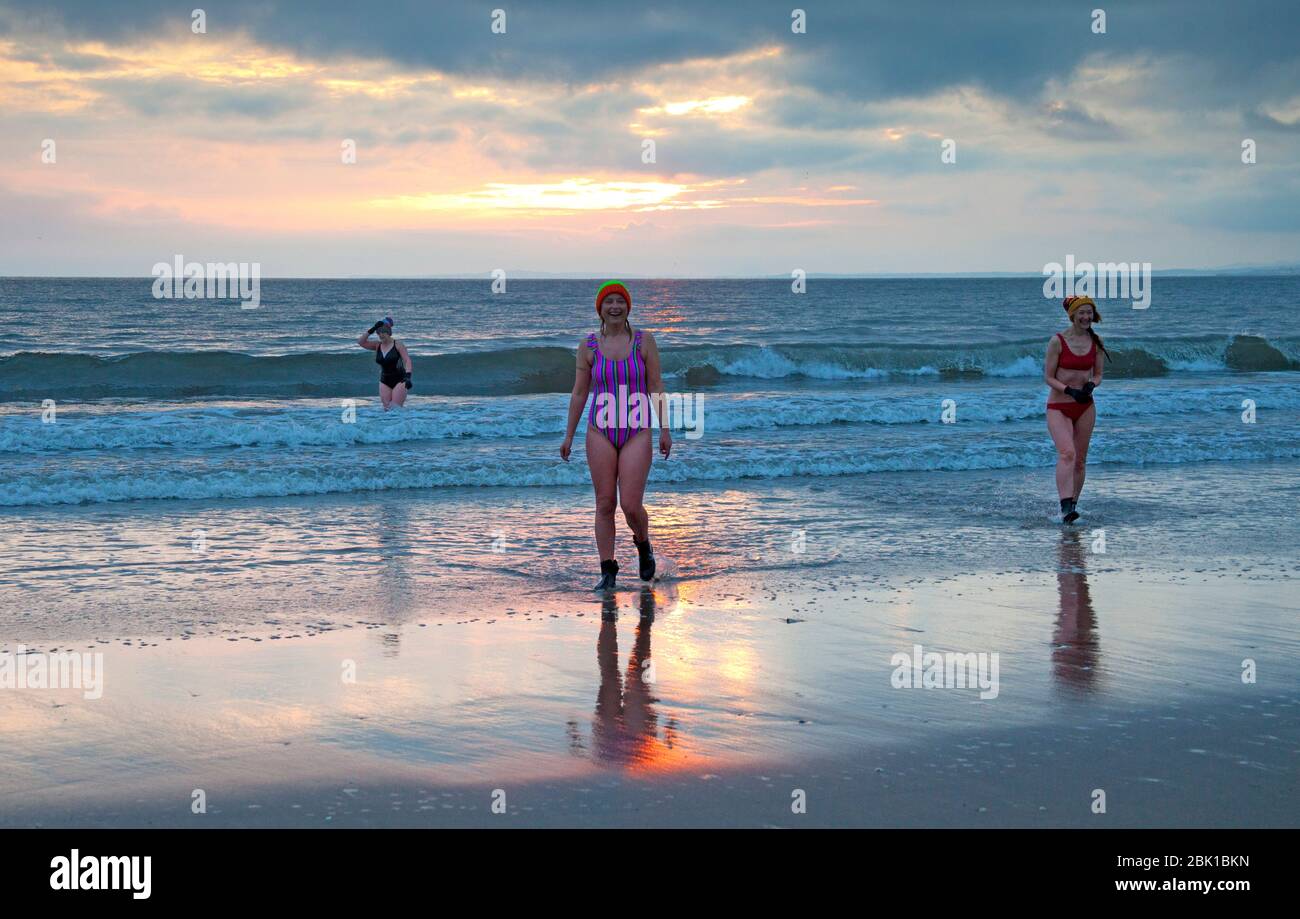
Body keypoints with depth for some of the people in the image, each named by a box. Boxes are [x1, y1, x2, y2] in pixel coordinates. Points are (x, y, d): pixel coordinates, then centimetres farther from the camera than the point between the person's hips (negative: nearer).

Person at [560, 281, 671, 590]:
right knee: (605, 504, 0)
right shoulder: (588, 345, 3)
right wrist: (569, 435, 7)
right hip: (600, 431, 1)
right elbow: (579, 392, 8)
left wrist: (665, 430, -1)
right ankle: (608, 571, 8)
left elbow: (656, 387, 2)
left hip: (636, 432, -1)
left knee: (631, 506, -8)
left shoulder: (644, 340, 0)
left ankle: (643, 546, 24)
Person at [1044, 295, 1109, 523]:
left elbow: (1098, 375, 11)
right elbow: (1048, 378, -7)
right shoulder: (1058, 341, -9)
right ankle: (1065, 507, -32)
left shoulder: (1096, 342, 4)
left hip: (1085, 407, 5)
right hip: (1058, 407, -5)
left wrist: (1091, 384, -12)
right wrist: (1070, 391, -22)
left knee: (1080, 460, 8)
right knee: (1067, 453, -23)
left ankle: (1073, 504, 23)